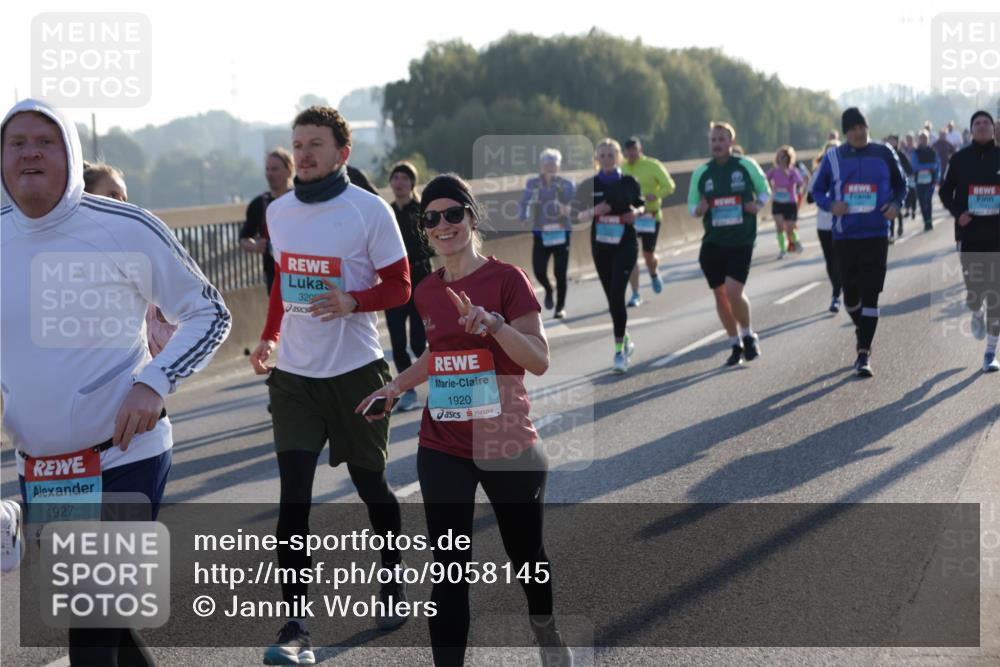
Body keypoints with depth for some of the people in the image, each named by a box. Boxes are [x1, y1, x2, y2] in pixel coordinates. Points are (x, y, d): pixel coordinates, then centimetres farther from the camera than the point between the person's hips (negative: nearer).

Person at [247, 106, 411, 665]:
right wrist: (270, 338, 10)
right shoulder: (279, 212, 6)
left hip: (356, 371, -3)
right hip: (294, 374, 3)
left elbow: (400, 287, -6)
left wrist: (352, 302, -24)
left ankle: (394, 577, 39)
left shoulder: (370, 210, -9)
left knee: (369, 481, 11)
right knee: (294, 495, -6)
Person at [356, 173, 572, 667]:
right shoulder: (427, 292, 4)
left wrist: (492, 323, -29)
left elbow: (539, 360, -16)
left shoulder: (506, 278, -10)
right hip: (443, 451, 3)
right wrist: (395, 387, 14)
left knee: (526, 554, 16)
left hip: (508, 448, -3)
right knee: (450, 571, -4)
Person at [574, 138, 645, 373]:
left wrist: (636, 212, -12)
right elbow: (579, 215, 5)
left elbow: (641, 205, 11)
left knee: (617, 294, -16)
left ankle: (619, 351, -14)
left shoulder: (629, 183, -1)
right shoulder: (590, 185, 3)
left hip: (625, 244, -3)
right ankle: (626, 341, 32)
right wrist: (593, 211, -16)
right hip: (601, 245, 3)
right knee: (612, 298, 11)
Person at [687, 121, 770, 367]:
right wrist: (698, 210, -12)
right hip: (713, 243, 3)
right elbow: (692, 205, 11)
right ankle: (735, 344, 24)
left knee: (734, 292, -17)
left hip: (741, 242, -3)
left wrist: (759, 204, -12)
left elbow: (765, 190, 9)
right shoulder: (701, 173, 4)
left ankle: (748, 337, 8)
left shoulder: (747, 166, -2)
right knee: (720, 295, 7)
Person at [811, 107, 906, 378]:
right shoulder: (833, 157, 3)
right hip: (844, 235, 2)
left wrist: (896, 204, -6)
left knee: (870, 292, -9)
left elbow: (900, 184, 14)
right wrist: (831, 205, -11)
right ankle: (861, 329, 40)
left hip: (876, 234, -1)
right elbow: (817, 190, 10)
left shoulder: (884, 154, 3)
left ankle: (864, 353, -8)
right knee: (850, 292, 10)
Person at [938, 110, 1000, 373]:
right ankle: (977, 315, 36)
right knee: (974, 290, -4)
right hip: (970, 234, 0)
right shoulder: (960, 158, 3)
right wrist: (957, 212, -7)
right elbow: (946, 191, 10)